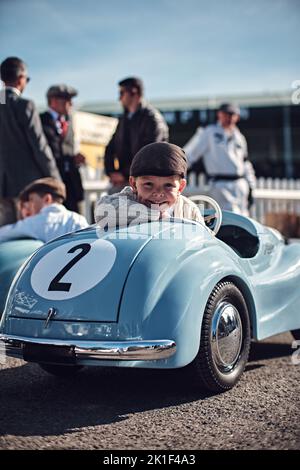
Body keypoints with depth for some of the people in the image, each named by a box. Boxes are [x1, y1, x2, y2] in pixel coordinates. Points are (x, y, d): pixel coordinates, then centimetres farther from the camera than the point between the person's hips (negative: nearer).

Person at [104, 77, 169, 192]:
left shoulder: (152, 118, -7)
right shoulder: (124, 119, 17)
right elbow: (110, 149, 18)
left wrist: (125, 174, -13)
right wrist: (111, 173, 1)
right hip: (122, 181, 7)